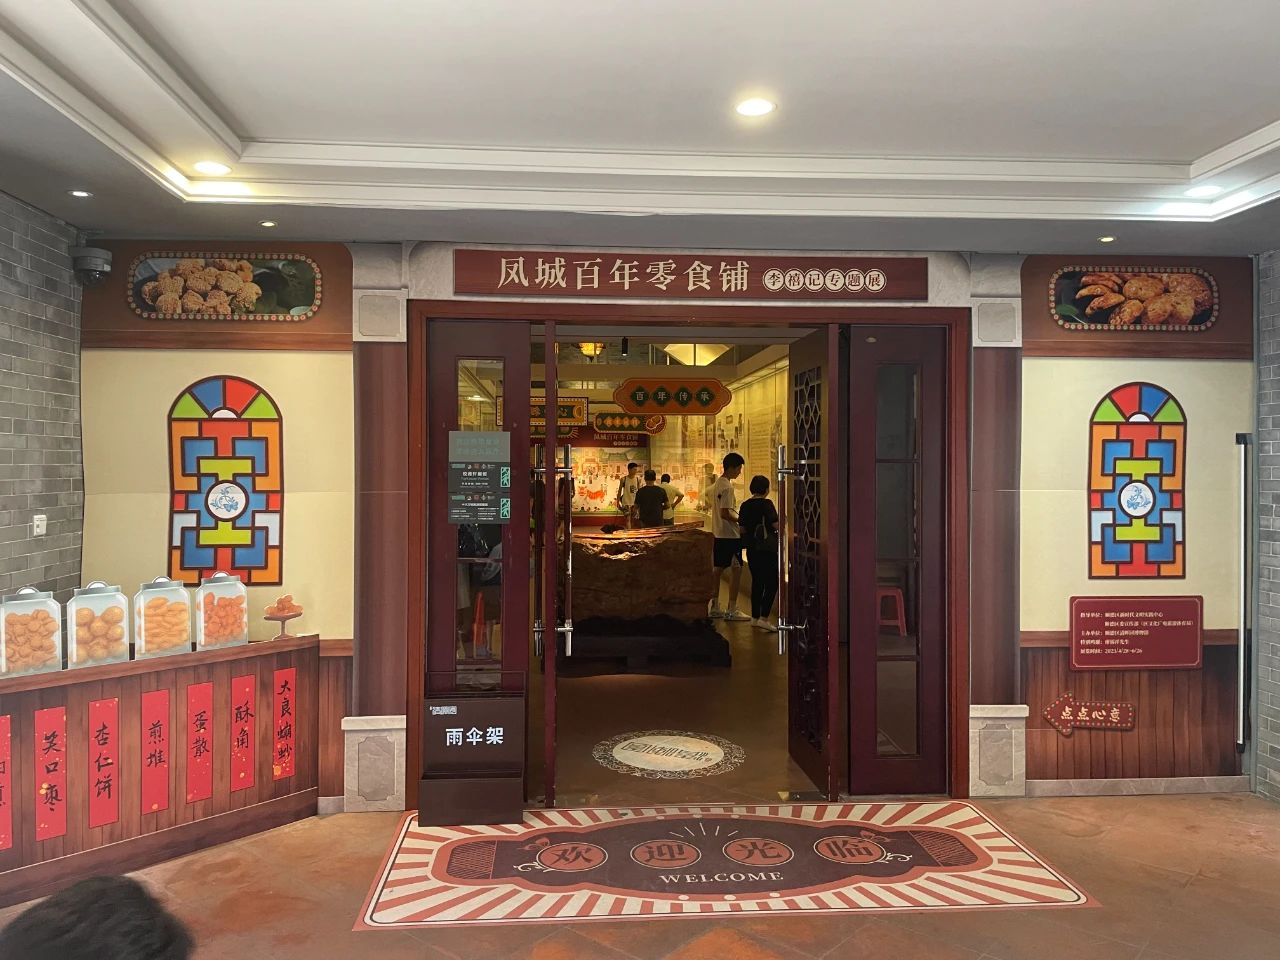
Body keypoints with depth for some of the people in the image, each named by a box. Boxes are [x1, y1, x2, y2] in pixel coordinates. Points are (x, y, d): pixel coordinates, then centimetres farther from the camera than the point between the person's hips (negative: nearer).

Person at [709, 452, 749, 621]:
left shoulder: (717, 484, 13)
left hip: (718, 534, 10)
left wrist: (737, 517, 18)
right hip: (730, 534, -10)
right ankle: (732, 610, -2)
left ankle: (714, 607, 18)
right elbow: (725, 513, -22)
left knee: (719, 569, 12)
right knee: (736, 569, -4)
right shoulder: (727, 486, -17)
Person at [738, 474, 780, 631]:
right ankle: (764, 618, -9)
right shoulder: (766, 504, -13)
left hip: (751, 548, 6)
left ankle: (755, 618, 18)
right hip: (768, 548, -6)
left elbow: (742, 529, 7)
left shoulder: (745, 505, 4)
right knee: (772, 583, -1)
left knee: (757, 582, 14)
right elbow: (776, 525, -16)